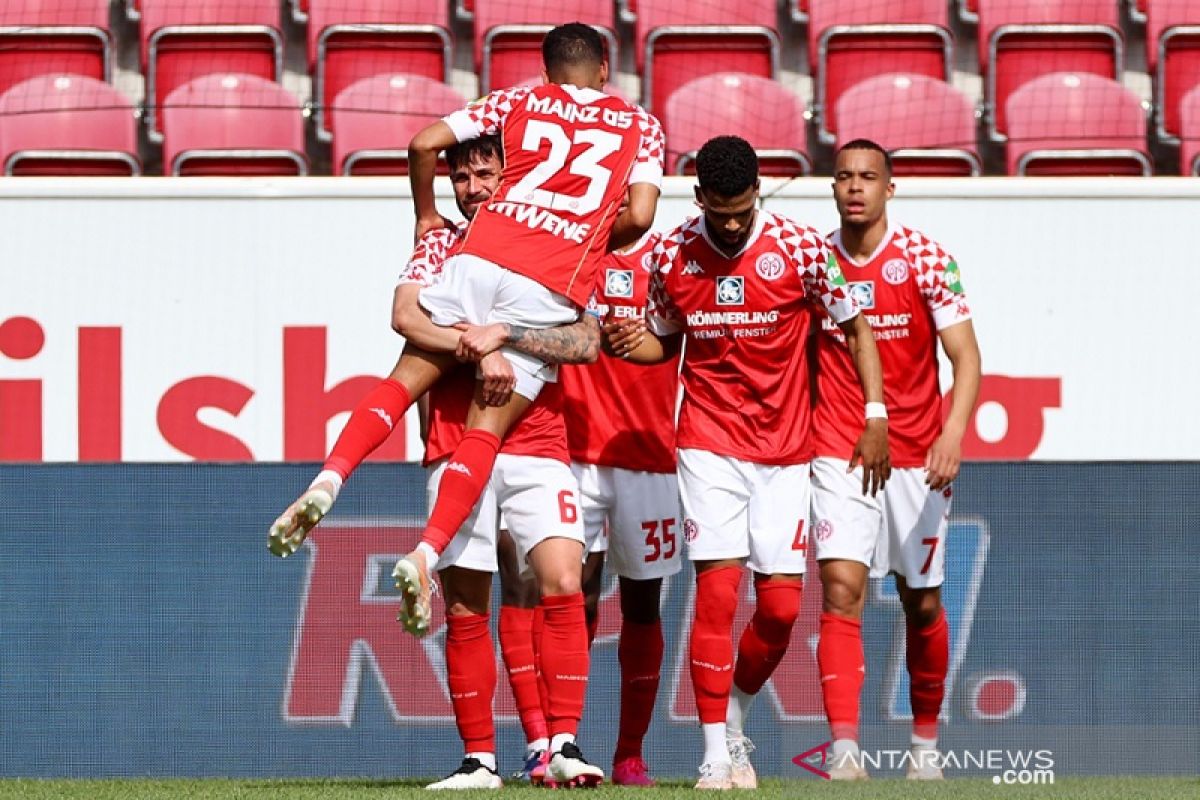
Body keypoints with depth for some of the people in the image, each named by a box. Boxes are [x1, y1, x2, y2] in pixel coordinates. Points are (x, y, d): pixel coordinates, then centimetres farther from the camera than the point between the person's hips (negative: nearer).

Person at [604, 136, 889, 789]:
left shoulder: (800, 249, -7)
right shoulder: (671, 255, -2)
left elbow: (855, 327, 4)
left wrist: (875, 420, -1)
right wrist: (630, 343, -8)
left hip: (784, 452, 0)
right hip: (710, 446, 0)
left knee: (781, 606, -3)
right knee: (717, 590, -13)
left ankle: (734, 714, 24)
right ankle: (717, 750, -6)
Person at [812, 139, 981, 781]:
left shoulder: (925, 259, -5)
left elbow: (966, 358, -9)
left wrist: (953, 432, -23)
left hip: (917, 456, 0)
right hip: (838, 456, 0)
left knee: (922, 603, 9)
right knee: (840, 590, -16)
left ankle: (925, 740, 29)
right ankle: (844, 747, -22)